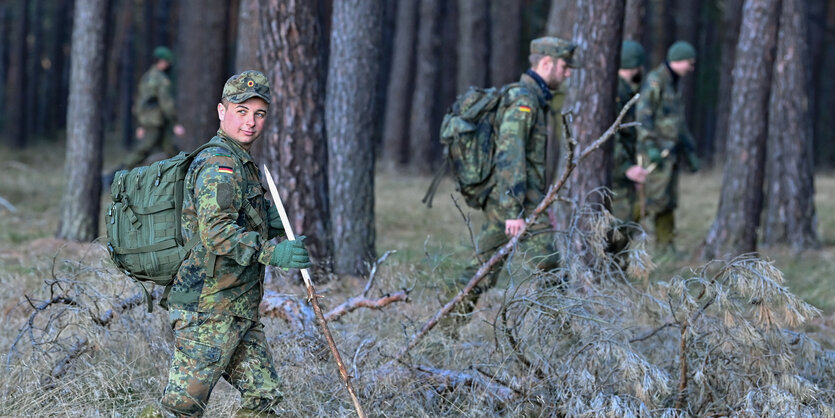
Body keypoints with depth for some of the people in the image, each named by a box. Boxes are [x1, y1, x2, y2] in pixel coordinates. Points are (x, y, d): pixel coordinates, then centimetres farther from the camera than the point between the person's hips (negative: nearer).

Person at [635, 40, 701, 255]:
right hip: (656, 151, -9)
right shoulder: (655, 81, -12)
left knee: (668, 202, 6)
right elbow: (643, 114, -20)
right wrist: (651, 147, -28)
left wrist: (691, 153, 22)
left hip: (671, 151, 9)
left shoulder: (674, 84, 18)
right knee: (655, 198, -16)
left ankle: (666, 246, 7)